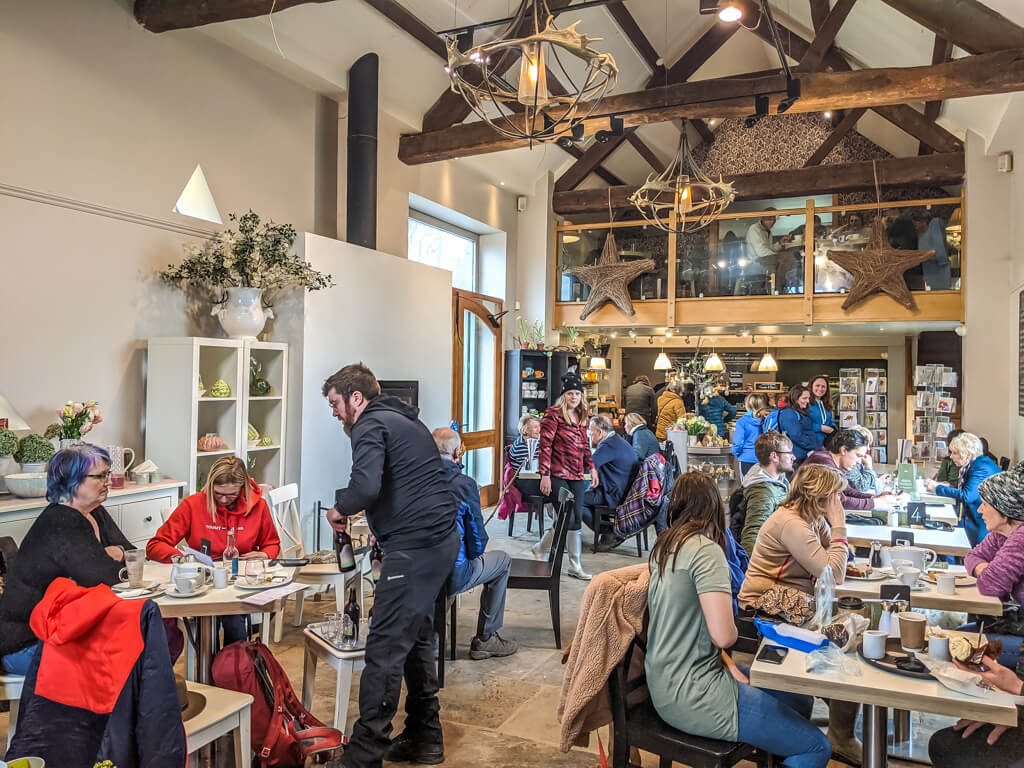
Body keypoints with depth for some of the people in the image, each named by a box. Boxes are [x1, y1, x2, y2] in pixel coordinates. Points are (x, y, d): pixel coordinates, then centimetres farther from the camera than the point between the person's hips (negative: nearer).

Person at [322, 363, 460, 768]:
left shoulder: (371, 424, -7)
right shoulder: (406, 420, 22)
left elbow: (366, 486, -23)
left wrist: (339, 508, -3)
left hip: (415, 545, -10)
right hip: (442, 538, 10)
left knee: (385, 647, -5)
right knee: (417, 637, 17)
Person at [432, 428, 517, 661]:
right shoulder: (465, 484, -13)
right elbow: (477, 539, -6)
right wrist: (473, 555, 17)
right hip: (451, 576, -5)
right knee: (503, 561, 19)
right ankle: (485, 640, 22)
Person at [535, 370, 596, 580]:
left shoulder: (581, 417, 13)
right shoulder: (553, 414, -8)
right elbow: (545, 446, -12)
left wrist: (592, 469, 14)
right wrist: (545, 475, -16)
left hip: (577, 476, 7)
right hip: (558, 475, -7)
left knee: (577, 519, 7)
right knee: (567, 518, -8)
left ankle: (575, 566, 15)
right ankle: (540, 548, 17)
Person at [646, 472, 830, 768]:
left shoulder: (664, 546, 7)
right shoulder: (706, 550, -19)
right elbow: (724, 635, -23)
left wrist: (725, 662, 2)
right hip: (690, 696, -9)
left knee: (800, 698, 17)